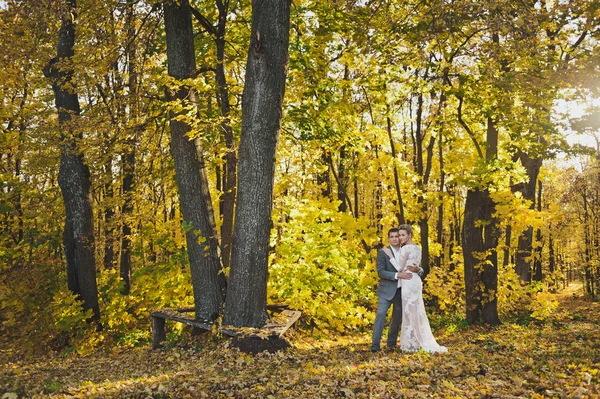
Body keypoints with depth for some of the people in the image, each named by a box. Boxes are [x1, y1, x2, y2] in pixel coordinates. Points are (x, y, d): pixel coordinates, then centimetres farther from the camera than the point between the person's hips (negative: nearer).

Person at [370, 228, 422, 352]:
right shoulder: (383, 252, -5)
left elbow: (420, 270, 8)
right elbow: (380, 272, -14)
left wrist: (417, 269, -17)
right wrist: (398, 275, -25)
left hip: (401, 291, 4)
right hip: (387, 290, -4)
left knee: (397, 318, 11)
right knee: (381, 315, -14)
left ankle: (392, 343, 26)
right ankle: (375, 345, -12)